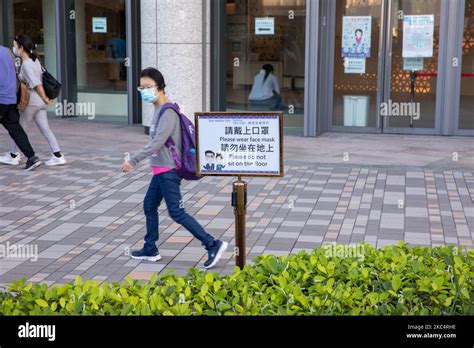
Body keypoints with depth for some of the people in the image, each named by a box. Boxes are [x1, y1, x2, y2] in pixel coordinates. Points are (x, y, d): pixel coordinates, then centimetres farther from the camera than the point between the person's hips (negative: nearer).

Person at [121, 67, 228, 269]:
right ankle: (150, 250, 29)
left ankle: (213, 245, -5)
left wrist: (133, 160, -25)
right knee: (149, 205, 17)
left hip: (168, 171, -10)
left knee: (176, 213, -8)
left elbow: (157, 142, -26)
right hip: (161, 169, 10)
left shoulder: (167, 112, -18)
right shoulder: (159, 110, 12)